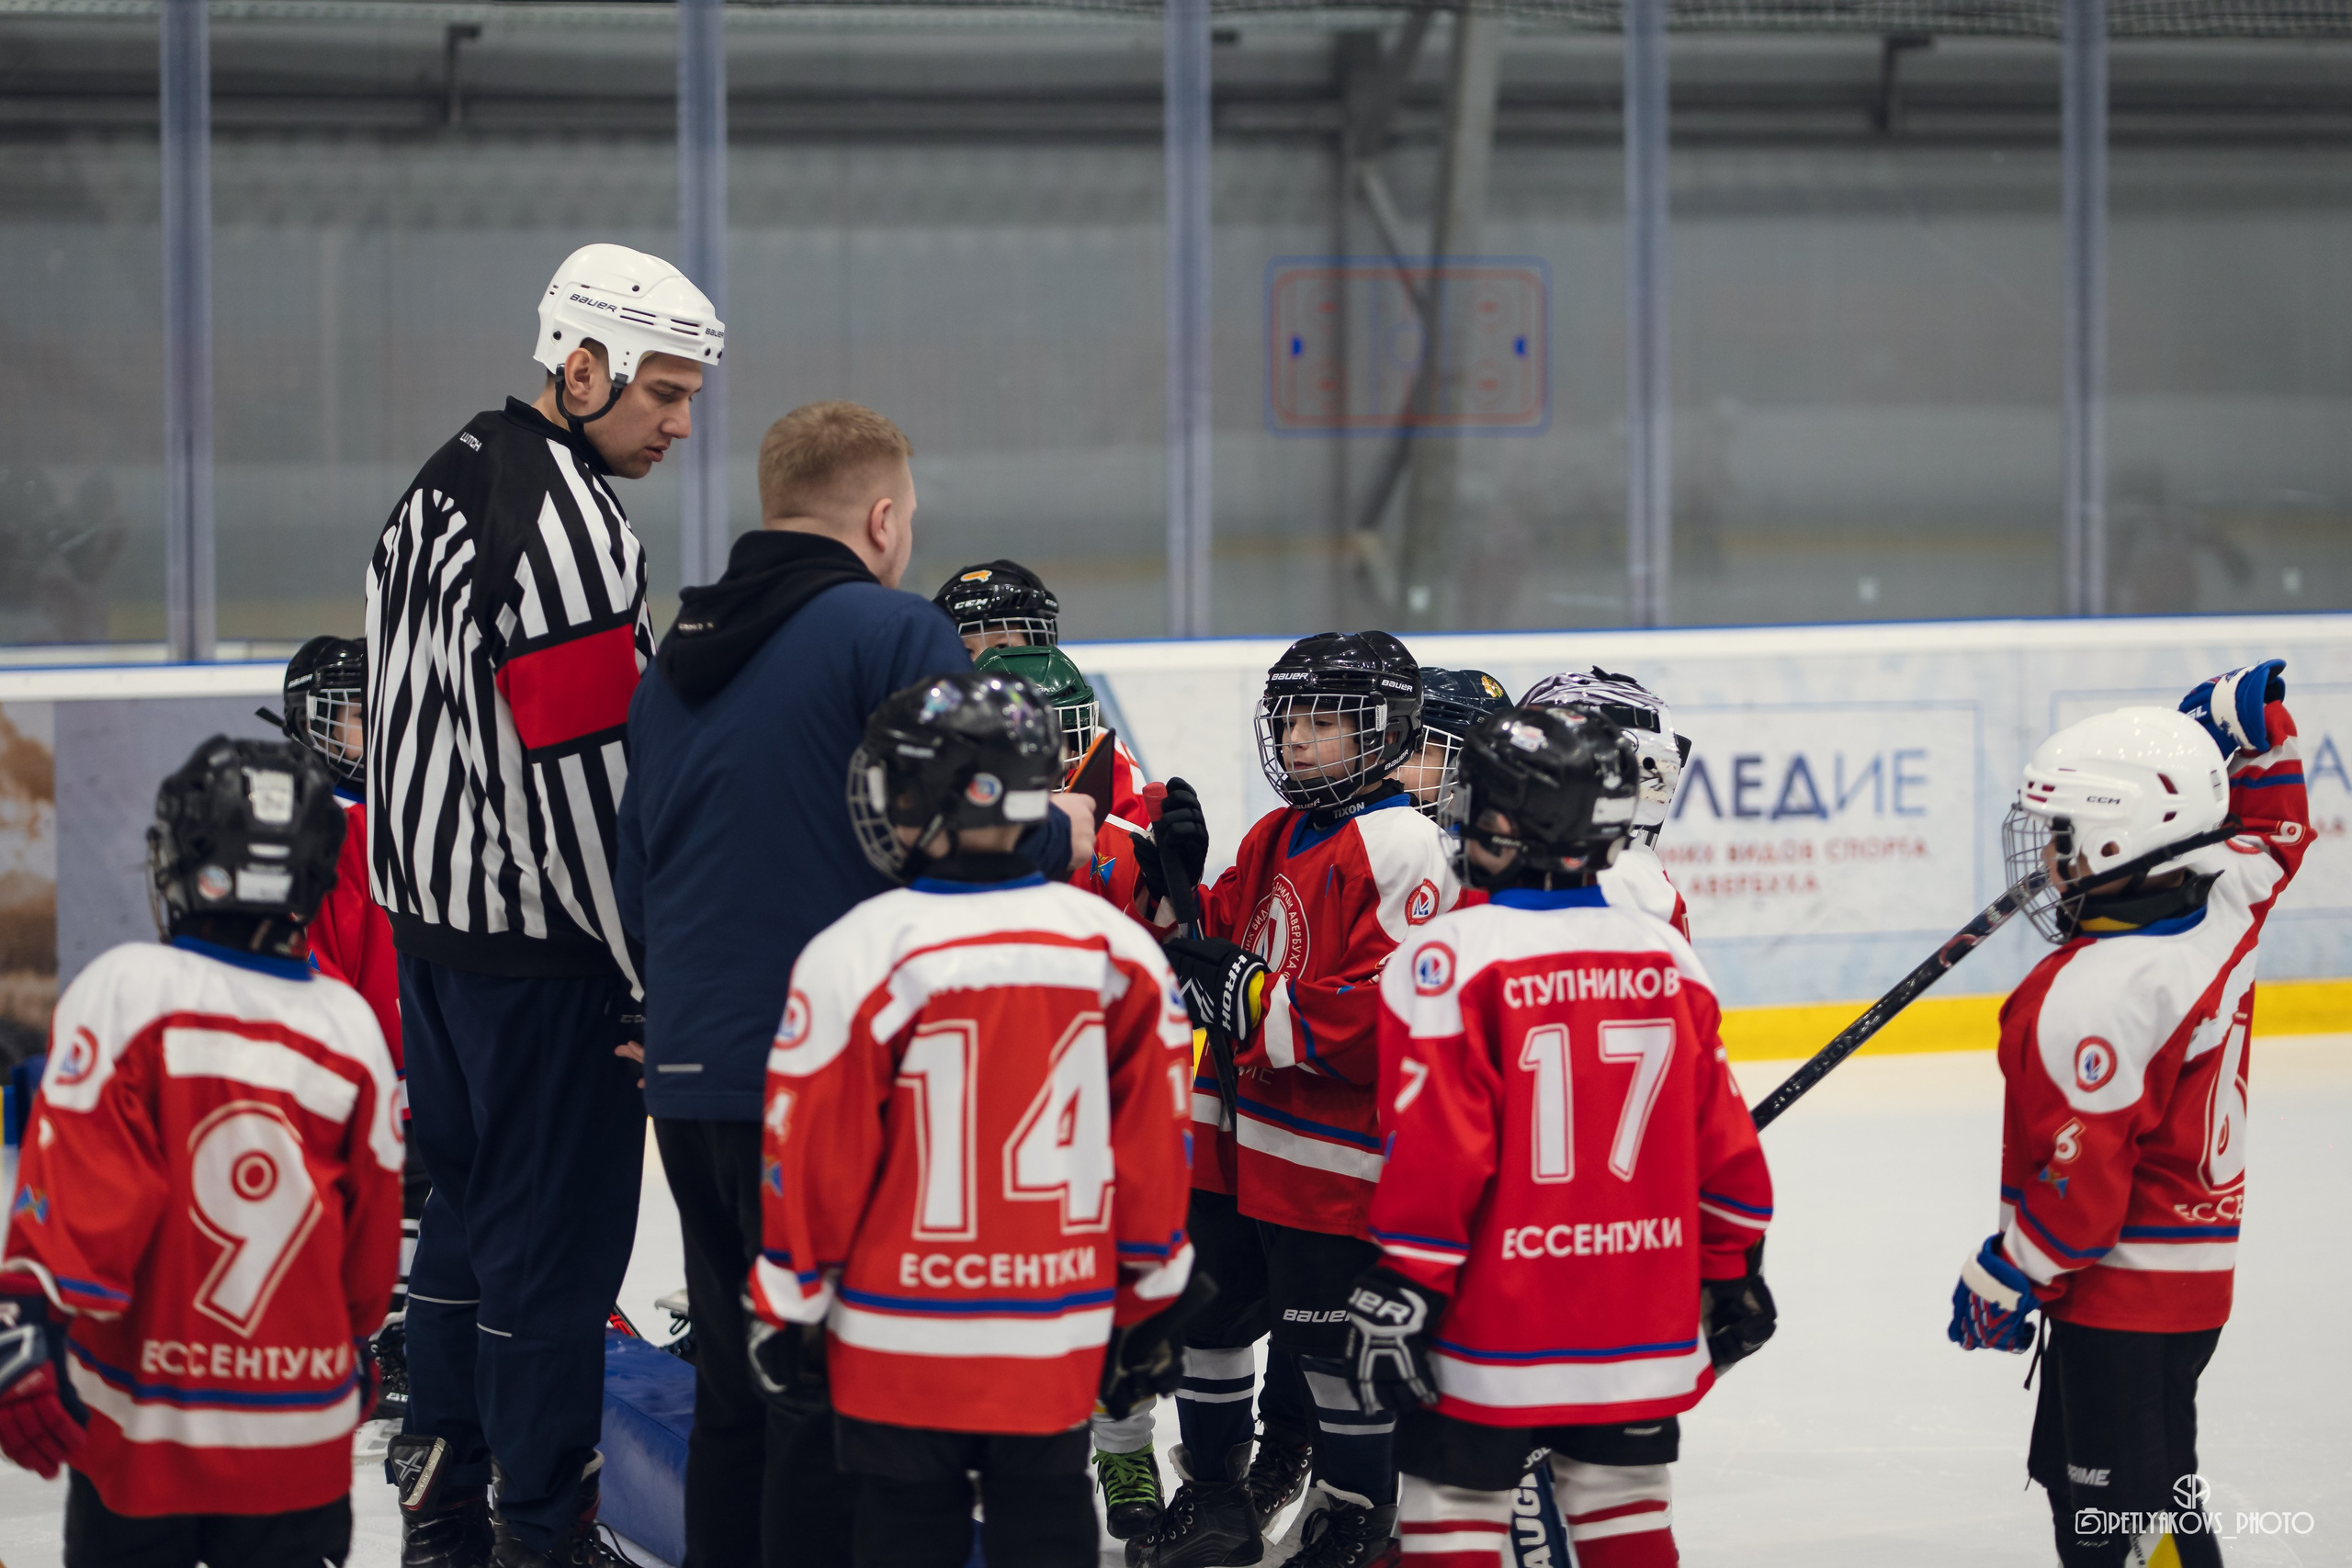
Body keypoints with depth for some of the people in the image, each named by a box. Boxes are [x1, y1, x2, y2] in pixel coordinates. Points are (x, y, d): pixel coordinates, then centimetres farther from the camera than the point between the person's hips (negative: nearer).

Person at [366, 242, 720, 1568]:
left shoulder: (450, 483, 13)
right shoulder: (569, 522, -19)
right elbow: (583, 775, -22)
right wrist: (658, 973, -17)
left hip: (435, 915, 10)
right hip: (540, 946, -10)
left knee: (467, 1201, 17)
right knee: (560, 1229, -3)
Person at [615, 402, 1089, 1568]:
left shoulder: (677, 659, 14)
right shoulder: (894, 633, -9)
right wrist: (1057, 832, 3)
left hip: (689, 1078, 7)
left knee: (736, 1385, 16)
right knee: (832, 1390, -2)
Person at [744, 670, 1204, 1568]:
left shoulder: (854, 957, -13)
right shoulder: (1119, 950, -1)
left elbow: (813, 1160, -8)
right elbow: (1156, 1147, 4)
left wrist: (786, 1312, 4)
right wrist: (1153, 1305, 15)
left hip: (903, 1338, -3)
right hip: (1057, 1344, 3)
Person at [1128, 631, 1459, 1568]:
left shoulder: (1401, 849, -16)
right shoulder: (1274, 840, 13)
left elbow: (1394, 1020, -24)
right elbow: (1218, 955, 19)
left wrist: (1256, 1004, -24)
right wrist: (1177, 887, 1)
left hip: (1336, 1160, -9)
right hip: (1243, 1140, 9)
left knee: (1332, 1334, 1)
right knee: (1211, 1307, 15)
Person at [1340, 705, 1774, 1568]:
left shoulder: (1452, 956, -13)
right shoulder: (1666, 957, 4)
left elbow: (1437, 1155, -17)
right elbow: (1722, 1141, 9)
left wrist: (1399, 1293, -12)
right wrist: (1731, 1273, 20)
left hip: (1495, 1326, -5)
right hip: (1642, 1327, 5)